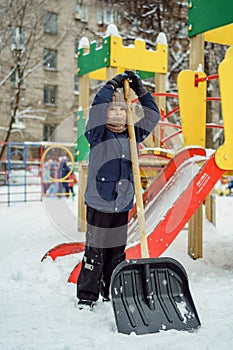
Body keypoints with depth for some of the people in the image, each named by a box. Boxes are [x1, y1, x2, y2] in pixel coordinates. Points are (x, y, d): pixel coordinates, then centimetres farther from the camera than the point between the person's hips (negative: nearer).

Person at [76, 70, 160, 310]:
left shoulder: (131, 135, 11)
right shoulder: (98, 134, -3)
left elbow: (152, 115, 15)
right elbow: (97, 108, -18)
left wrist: (139, 90, 8)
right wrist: (113, 84, -8)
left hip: (122, 206, 5)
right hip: (98, 204, -5)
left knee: (117, 252, 13)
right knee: (95, 252, -2)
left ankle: (113, 293, 28)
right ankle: (86, 296, 11)